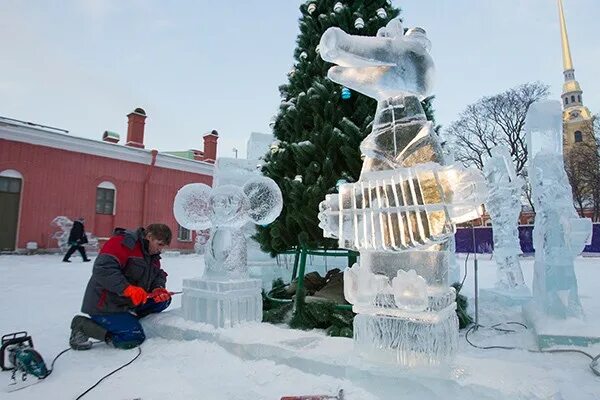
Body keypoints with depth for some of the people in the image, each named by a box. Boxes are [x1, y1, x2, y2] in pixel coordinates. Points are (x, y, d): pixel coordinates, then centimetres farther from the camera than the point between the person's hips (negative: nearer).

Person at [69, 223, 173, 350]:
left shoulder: (153, 254, 7)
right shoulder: (123, 242, -20)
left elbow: (158, 274, 10)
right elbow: (102, 269, -30)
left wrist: (159, 288, -13)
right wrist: (128, 289, -36)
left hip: (129, 303, 9)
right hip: (105, 305, -8)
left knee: (164, 300, -2)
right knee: (134, 338, -15)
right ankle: (82, 325, -1)